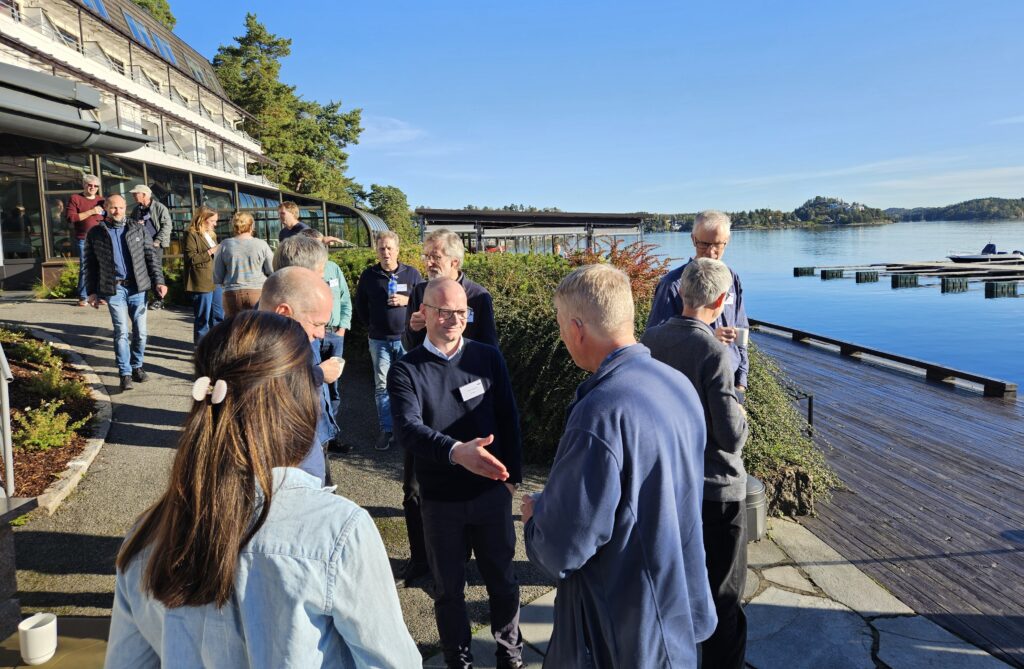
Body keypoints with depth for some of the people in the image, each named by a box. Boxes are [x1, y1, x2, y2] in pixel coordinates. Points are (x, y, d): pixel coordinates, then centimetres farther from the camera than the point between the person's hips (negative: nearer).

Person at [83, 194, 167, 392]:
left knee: (140, 331, 4)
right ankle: (125, 374, 0)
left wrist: (158, 281, -2)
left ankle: (137, 366, 22)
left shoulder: (138, 229, 8)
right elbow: (90, 265, 8)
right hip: (114, 289, -1)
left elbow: (151, 256, 6)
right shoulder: (95, 234, 6)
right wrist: (91, 292, 4)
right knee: (121, 331, -6)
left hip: (138, 287, 1)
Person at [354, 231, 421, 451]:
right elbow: (360, 305, 15)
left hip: (406, 338, -1)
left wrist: (407, 300, -13)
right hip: (379, 340, 1)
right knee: (382, 386, 4)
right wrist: (371, 325, 11)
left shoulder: (412, 274, -1)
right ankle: (385, 430, 13)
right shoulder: (368, 275, 4)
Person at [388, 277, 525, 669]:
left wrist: (513, 475, 4)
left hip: (492, 492, 1)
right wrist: (455, 452, -42)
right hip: (440, 501, -1)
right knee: (449, 587, 16)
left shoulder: (488, 358, -3)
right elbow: (407, 429, -26)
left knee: (502, 580, 17)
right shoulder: (406, 370, -10)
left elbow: (508, 419, 4)